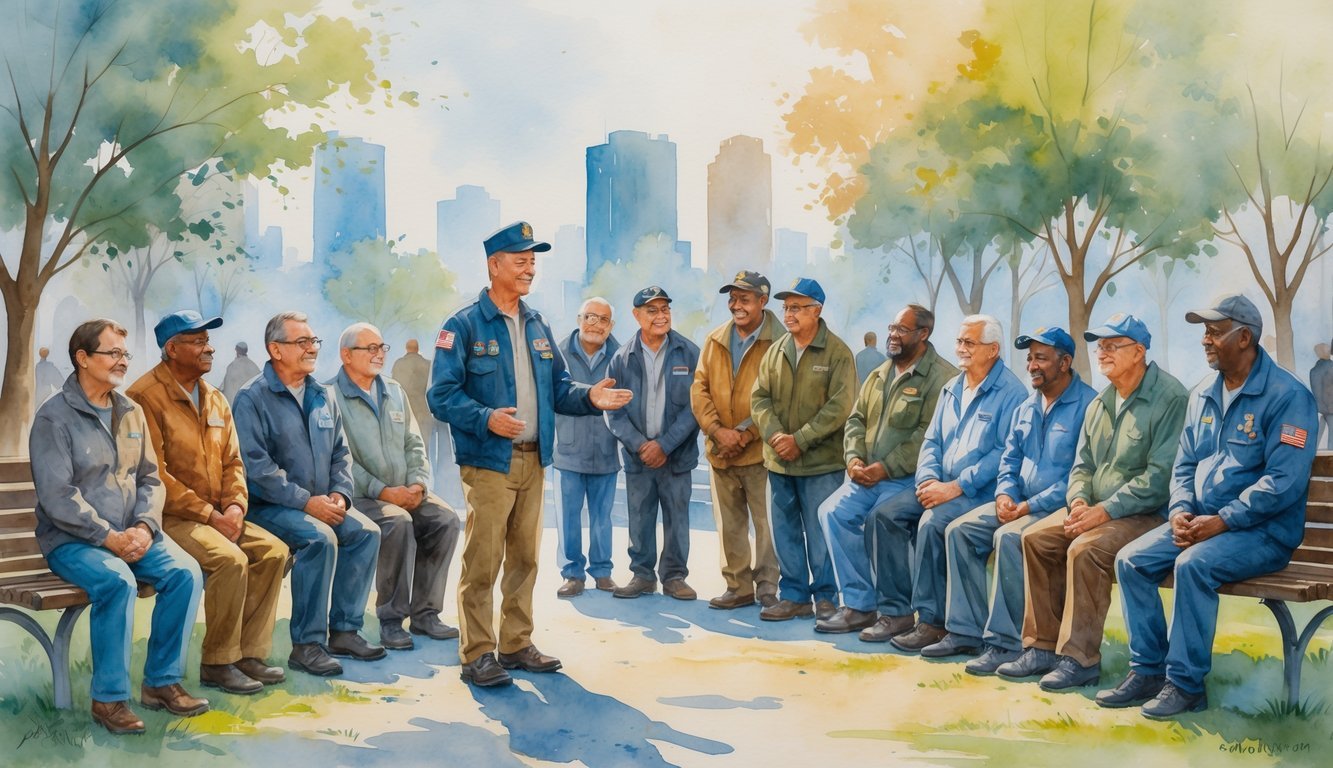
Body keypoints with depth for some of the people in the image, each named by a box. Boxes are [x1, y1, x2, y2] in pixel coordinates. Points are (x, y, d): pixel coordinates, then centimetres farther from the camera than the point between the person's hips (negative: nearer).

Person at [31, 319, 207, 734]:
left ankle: (161, 681, -6)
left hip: (130, 534, 6)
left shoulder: (131, 412, 11)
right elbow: (57, 496, -16)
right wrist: (108, 537, -21)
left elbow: (150, 479, 10)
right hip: (71, 539, -5)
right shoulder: (54, 416, -8)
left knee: (185, 572, -19)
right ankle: (108, 697, -18)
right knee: (118, 581, -33)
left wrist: (144, 526, -8)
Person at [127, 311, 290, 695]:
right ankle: (217, 663, -11)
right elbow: (155, 474, -17)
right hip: (171, 517, -8)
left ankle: (250, 652, -2)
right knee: (231, 559, -28)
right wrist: (209, 515, -17)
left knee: (274, 551, -11)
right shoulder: (145, 397, -12)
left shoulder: (215, 399, 14)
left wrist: (235, 505, -6)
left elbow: (232, 462, 14)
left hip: (218, 515, 8)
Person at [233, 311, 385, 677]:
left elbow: (341, 451, 16)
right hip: (269, 506, -7)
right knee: (320, 538, -30)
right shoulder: (252, 398, -9)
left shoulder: (323, 397, 13)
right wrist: (306, 501, -22)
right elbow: (256, 464, -18)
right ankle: (306, 644, -21)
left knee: (366, 531, -14)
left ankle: (343, 629, -3)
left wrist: (340, 493, -4)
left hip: (320, 503, 7)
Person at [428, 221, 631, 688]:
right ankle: (477, 654, 4)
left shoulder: (537, 327, 15)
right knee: (482, 561, -5)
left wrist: (588, 397, -2)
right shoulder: (464, 326, -6)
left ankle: (517, 644, 25)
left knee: (524, 558, 13)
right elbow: (441, 395, -12)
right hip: (488, 463, -7)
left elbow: (557, 388, 17)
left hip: (532, 462, 7)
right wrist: (486, 418, -26)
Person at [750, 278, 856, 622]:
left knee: (820, 535, 0)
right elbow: (759, 397, 7)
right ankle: (793, 596, 21)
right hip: (778, 462, 5)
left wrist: (800, 440, -16)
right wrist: (775, 435, -10)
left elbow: (839, 406, -13)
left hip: (821, 463, -5)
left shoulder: (837, 352, -7)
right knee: (785, 534, 11)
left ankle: (826, 598, 14)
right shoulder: (775, 351, 10)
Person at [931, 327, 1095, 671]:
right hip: (1019, 502, 8)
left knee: (1008, 537, -32)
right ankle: (966, 631, -5)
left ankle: (1006, 642, -23)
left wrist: (1033, 505, -20)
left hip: (1059, 507, -8)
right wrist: (1004, 493, -1)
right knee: (960, 530, -9)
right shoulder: (1027, 407, 16)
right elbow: (1009, 458, 21)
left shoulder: (1088, 405, -11)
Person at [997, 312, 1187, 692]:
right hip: (1097, 508, 8)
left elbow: (1160, 476, -21)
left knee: (1085, 548, -30)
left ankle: (1080, 657, -19)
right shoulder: (1100, 403, 13)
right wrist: (1079, 501, -5)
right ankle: (1043, 646, -3)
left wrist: (1105, 511, -22)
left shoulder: (1169, 398, -14)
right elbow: (1082, 464, 18)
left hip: (1148, 514, -8)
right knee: (1036, 538, -8)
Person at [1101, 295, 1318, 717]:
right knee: (1130, 560, -12)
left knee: (1193, 564, -33)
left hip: (1264, 531, -7)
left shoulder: (1286, 396, -12)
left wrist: (1222, 521, -23)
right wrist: (1181, 510, -5)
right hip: (1201, 521, 7)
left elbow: (1284, 481, -19)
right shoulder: (1203, 394, 12)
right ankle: (1147, 671, -4)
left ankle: (1186, 683, -20)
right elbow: (1185, 463, 15)